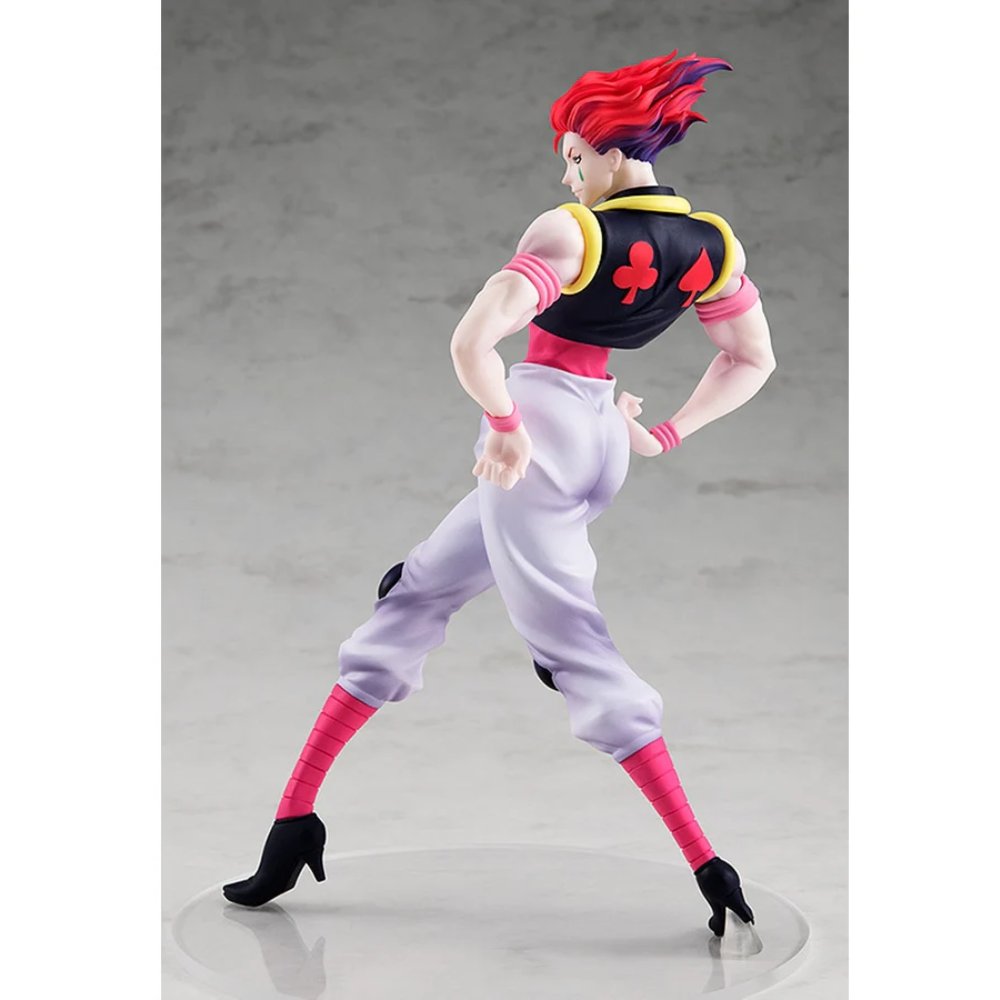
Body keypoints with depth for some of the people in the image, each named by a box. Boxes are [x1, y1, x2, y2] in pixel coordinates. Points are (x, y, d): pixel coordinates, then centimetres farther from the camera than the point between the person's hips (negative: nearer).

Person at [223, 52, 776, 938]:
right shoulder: (714, 243, 4)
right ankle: (296, 812, 21)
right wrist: (667, 436, 16)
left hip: (539, 425, -8)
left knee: (575, 648, -4)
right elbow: (753, 360, 15)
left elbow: (471, 344, -26)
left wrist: (503, 422, -9)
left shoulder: (570, 232, -16)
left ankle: (709, 865, -8)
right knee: (415, 598, 18)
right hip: (602, 436, 8)